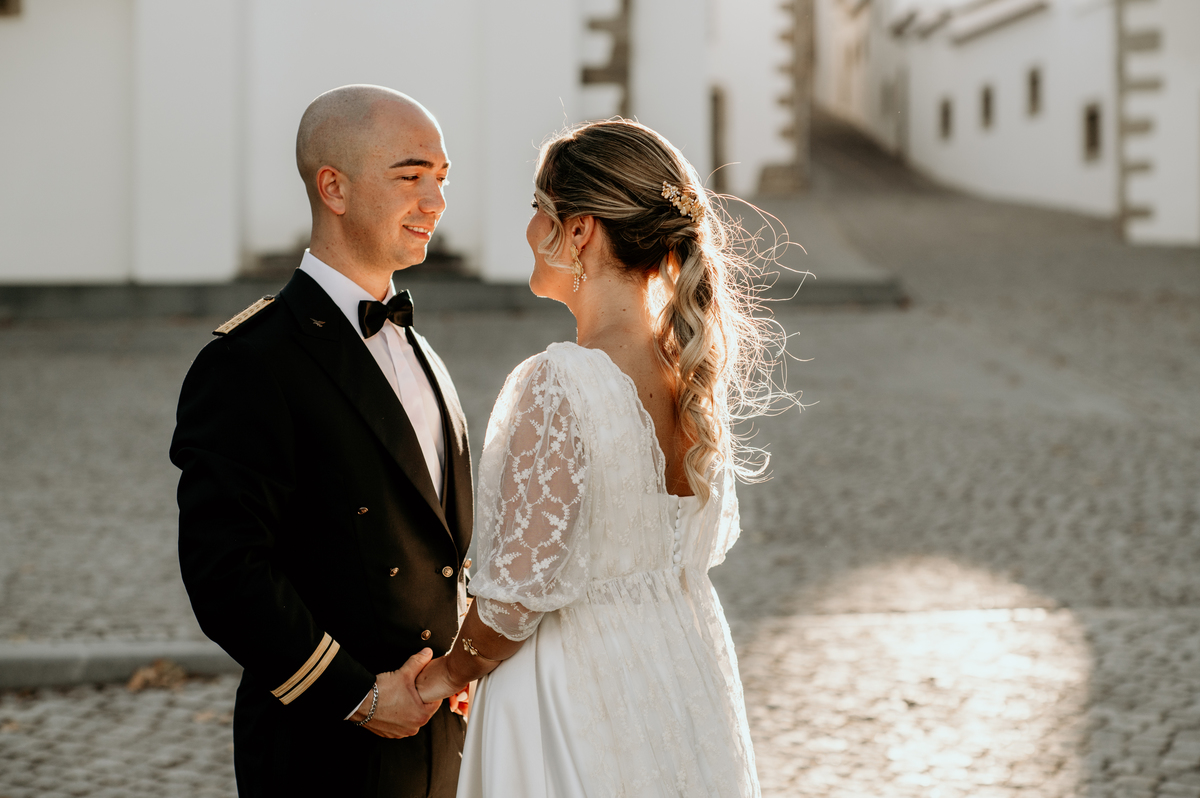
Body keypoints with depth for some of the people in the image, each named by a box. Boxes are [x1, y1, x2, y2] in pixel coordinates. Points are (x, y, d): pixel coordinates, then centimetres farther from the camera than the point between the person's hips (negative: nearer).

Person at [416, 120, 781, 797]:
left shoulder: (560, 384, -25)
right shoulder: (693, 366, -2)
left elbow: (519, 588, -21)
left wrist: (455, 671, -2)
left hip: (577, 693, -7)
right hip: (689, 670, 7)